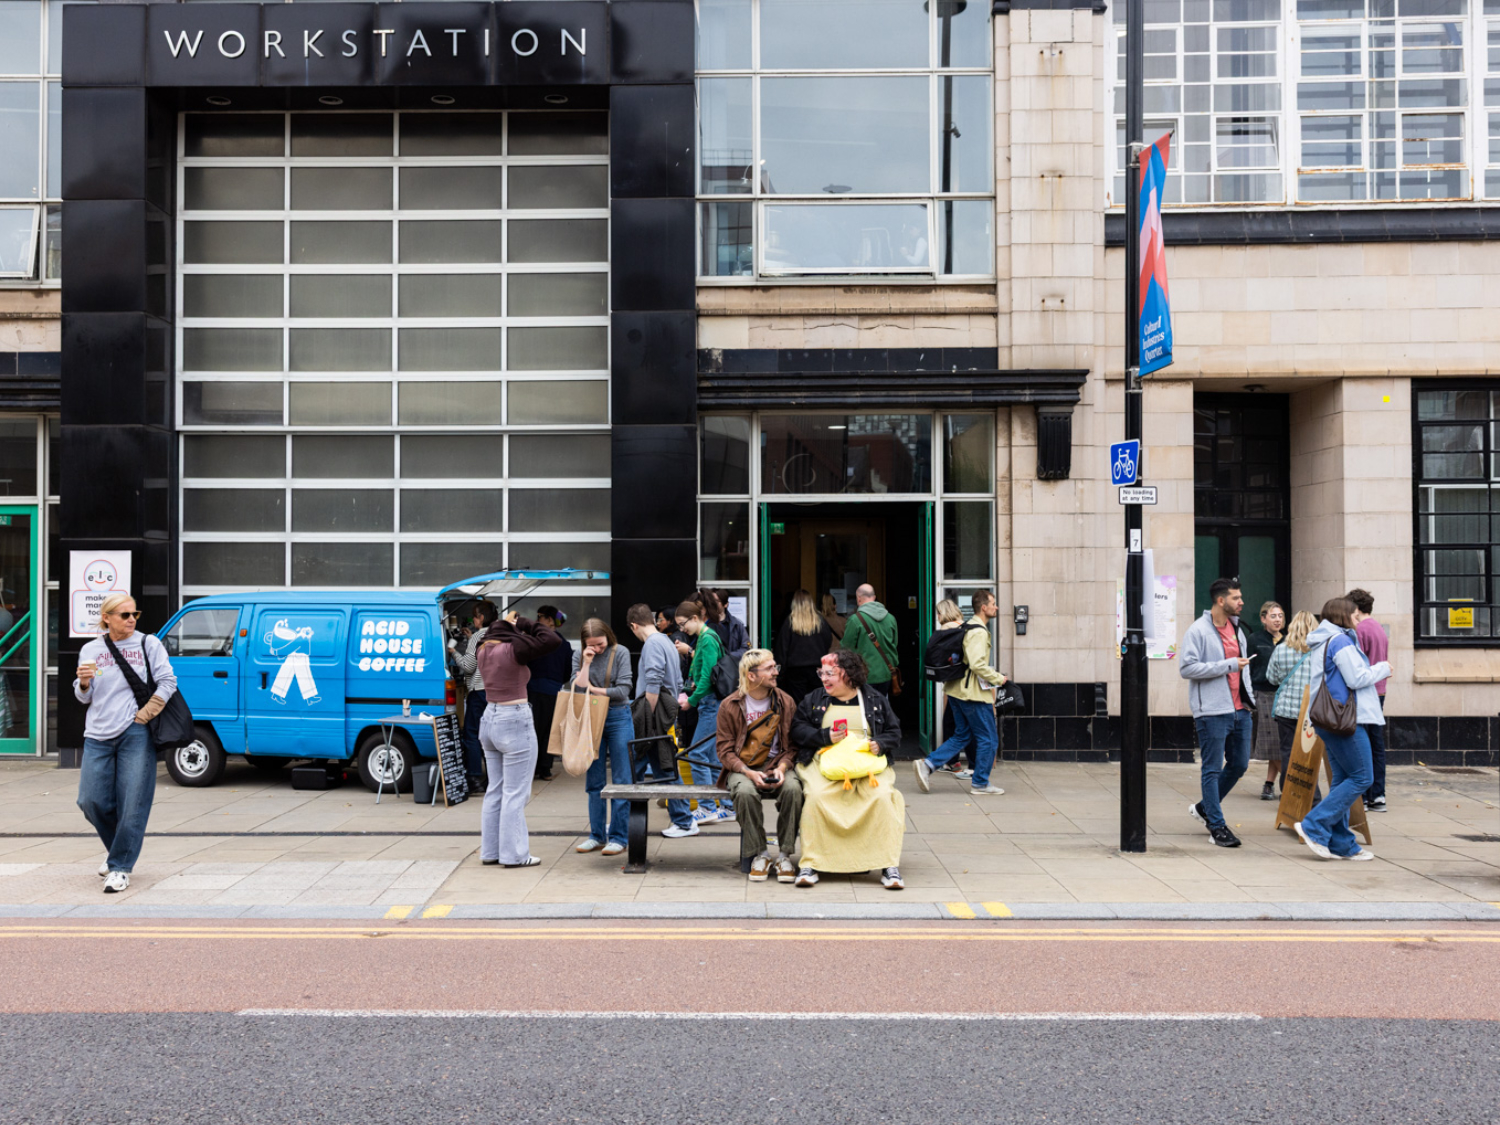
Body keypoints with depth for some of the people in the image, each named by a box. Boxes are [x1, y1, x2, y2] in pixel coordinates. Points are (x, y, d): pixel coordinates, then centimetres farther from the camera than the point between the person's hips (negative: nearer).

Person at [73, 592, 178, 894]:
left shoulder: (149, 644, 3)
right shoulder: (90, 650, 11)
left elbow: (167, 682, 0)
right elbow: (84, 698, 15)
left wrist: (143, 715, -8)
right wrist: (84, 683, -8)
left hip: (135, 735, -3)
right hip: (98, 736, 3)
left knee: (132, 805, -5)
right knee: (91, 801, 0)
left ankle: (120, 867, 5)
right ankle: (119, 849, 26)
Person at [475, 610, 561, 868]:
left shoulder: (484, 650, 7)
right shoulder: (513, 650, -16)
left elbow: (490, 635, 31)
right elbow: (553, 641, -16)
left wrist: (505, 623, 16)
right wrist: (526, 624, -6)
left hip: (490, 719, 8)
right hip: (515, 723, -8)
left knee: (495, 790, 15)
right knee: (515, 793, -2)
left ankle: (489, 851, 19)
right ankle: (514, 854, 2)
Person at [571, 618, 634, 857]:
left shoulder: (620, 654, -3)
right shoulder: (579, 656, 5)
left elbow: (623, 690, -10)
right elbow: (577, 688, -6)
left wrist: (593, 689, -7)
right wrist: (587, 662, -12)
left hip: (618, 719, -3)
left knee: (621, 781, -1)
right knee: (593, 781, 8)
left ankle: (618, 837, 4)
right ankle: (597, 835, 17)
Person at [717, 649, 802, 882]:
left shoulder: (785, 702, 5)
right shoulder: (730, 706, -2)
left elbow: (792, 745, 8)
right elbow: (725, 750, -1)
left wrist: (782, 768, -13)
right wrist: (749, 773, -17)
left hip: (776, 766, 2)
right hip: (742, 769, -1)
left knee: (793, 789, -32)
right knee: (745, 793, -35)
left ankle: (785, 854, -17)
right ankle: (759, 854, -17)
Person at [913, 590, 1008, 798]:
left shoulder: (969, 628, 15)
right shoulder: (979, 632, -17)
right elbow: (977, 664, -25)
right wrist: (998, 679, -14)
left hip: (957, 690, 10)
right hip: (974, 694, -10)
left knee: (962, 736, 15)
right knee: (989, 739, 1)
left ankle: (927, 764, 5)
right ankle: (980, 784, 7)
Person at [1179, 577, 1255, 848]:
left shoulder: (1237, 628, 15)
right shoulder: (1198, 630, -10)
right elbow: (1186, 668, -19)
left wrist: (1249, 696, 17)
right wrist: (1229, 665, -18)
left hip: (1239, 709, 8)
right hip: (1212, 711, -8)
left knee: (1239, 765, 13)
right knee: (1213, 769, 0)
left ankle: (1204, 807, 30)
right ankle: (1217, 826, 7)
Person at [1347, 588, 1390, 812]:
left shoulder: (1359, 630, -12)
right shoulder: (1380, 628, 16)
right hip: (1379, 692, 9)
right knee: (1377, 745, 9)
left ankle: (1362, 796, -3)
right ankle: (1378, 796, 11)